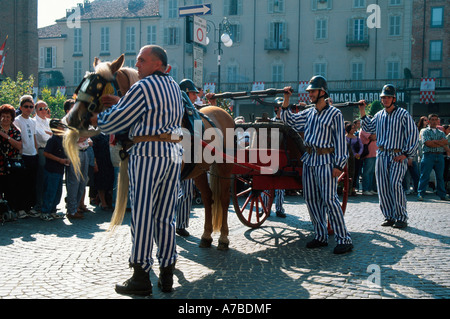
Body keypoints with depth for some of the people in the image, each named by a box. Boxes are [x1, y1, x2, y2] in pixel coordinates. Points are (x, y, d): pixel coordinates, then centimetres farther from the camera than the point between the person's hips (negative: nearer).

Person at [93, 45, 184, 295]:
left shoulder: (142, 87, -8)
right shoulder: (174, 87, 16)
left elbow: (117, 121, -4)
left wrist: (96, 120, 15)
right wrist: (120, 103, 19)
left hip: (147, 152, -7)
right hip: (174, 153, 8)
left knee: (142, 214, -2)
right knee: (165, 215, 10)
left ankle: (141, 277, 1)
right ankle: (167, 276, 15)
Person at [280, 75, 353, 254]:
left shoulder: (334, 114, -3)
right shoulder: (308, 113, 15)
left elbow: (340, 140, -6)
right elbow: (289, 120, 21)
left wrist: (339, 165, -13)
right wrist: (286, 100, 8)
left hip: (325, 160, -7)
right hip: (309, 159, 7)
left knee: (329, 199, -12)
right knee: (311, 198, 7)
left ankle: (344, 239, -7)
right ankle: (321, 236, 16)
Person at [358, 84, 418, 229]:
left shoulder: (403, 114, -3)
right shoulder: (379, 115, 13)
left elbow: (413, 135, -4)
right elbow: (369, 128, 26)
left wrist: (406, 153, -10)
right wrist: (362, 112, 15)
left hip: (398, 156, -6)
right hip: (381, 155, 6)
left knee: (395, 184, -19)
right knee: (382, 187, 3)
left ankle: (401, 218, -10)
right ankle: (389, 217, 14)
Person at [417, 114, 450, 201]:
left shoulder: (441, 133, 20)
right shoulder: (426, 131, 6)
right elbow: (428, 143, -9)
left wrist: (434, 141, -10)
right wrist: (440, 143, -4)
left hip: (440, 156, 4)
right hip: (429, 155, -4)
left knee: (440, 176, 8)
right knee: (425, 176, -6)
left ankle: (442, 194, 15)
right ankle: (420, 194, -3)